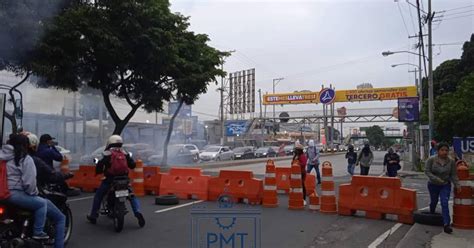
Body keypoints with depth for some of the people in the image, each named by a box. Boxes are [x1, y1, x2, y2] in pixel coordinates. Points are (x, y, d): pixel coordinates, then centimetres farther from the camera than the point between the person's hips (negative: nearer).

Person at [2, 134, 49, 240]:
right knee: (42, 203, 8)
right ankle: (38, 232, 7)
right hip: (15, 194, -8)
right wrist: (34, 193, 4)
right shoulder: (26, 159, -9)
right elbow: (29, 182, -13)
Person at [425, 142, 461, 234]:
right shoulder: (431, 160, -14)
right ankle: (431, 214, 47)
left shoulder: (451, 161, -8)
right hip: (433, 185, 0)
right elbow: (427, 171, -15)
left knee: (445, 203, -12)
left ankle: (446, 224, -15)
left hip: (445, 185, 0)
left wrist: (457, 184, -15)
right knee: (433, 201, 18)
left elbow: (454, 175, -3)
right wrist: (436, 179, -27)